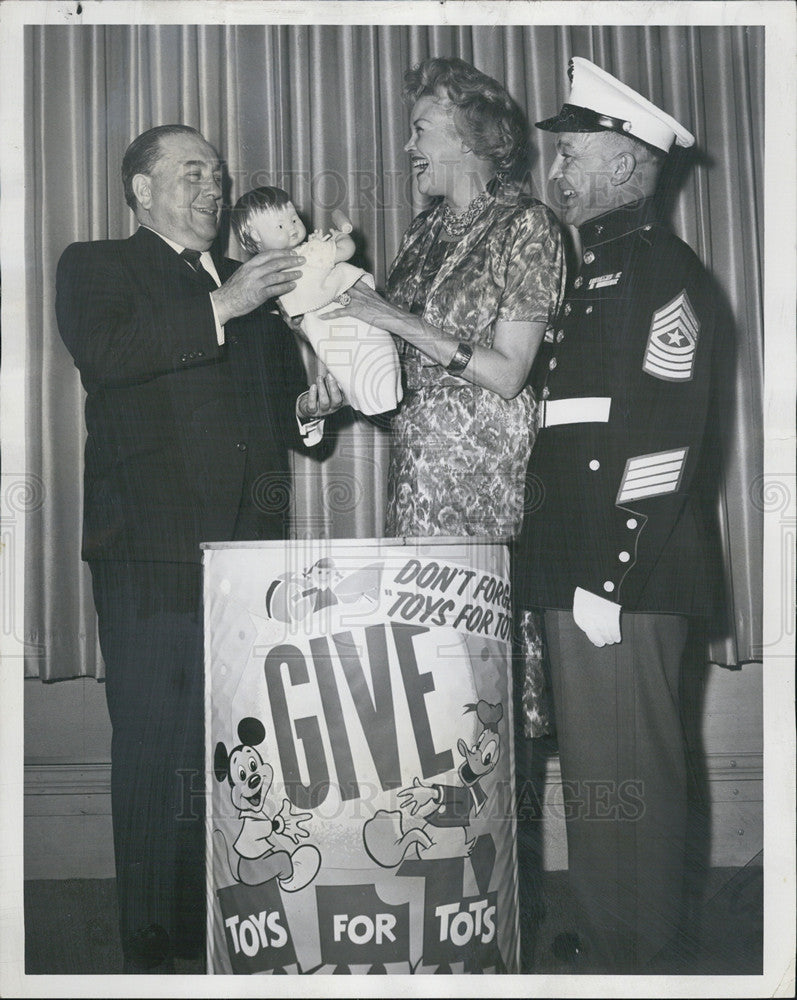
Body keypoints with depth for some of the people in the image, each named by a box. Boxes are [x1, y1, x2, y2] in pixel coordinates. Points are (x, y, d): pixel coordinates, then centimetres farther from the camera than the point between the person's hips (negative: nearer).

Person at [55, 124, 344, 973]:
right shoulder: (95, 267, 9)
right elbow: (105, 352, -13)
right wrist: (219, 308, -16)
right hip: (151, 549, -5)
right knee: (155, 750, -4)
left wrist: (306, 407, 7)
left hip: (248, 545, 5)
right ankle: (150, 949, 5)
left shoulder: (245, 284, 25)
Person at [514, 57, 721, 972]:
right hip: (575, 570, 9)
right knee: (591, 768, 14)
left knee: (625, 776, -4)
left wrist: (609, 579, -20)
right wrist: (562, 571, 16)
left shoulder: (660, 270, -8)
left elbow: (662, 441, -16)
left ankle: (638, 957, 8)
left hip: (624, 579, -9)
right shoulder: (591, 271, 21)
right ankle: (606, 942, 24)